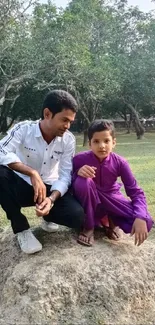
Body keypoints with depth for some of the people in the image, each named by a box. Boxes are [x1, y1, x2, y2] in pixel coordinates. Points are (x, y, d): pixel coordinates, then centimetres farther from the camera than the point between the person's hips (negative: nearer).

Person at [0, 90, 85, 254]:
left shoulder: (68, 139, -10)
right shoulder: (23, 129, -18)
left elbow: (65, 175, -12)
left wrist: (51, 199, -31)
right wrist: (32, 173, -42)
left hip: (50, 188, 2)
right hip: (23, 186, -1)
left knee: (77, 215, -25)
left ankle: (48, 217, 12)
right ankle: (21, 229, -15)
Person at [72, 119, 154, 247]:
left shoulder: (120, 162, -18)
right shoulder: (80, 159, -20)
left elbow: (136, 192, -16)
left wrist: (140, 218, -32)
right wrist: (78, 173, -36)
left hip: (110, 198, 1)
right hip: (89, 201, 0)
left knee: (146, 222, -23)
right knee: (83, 181, -36)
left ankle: (109, 220, 8)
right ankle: (88, 227, -12)